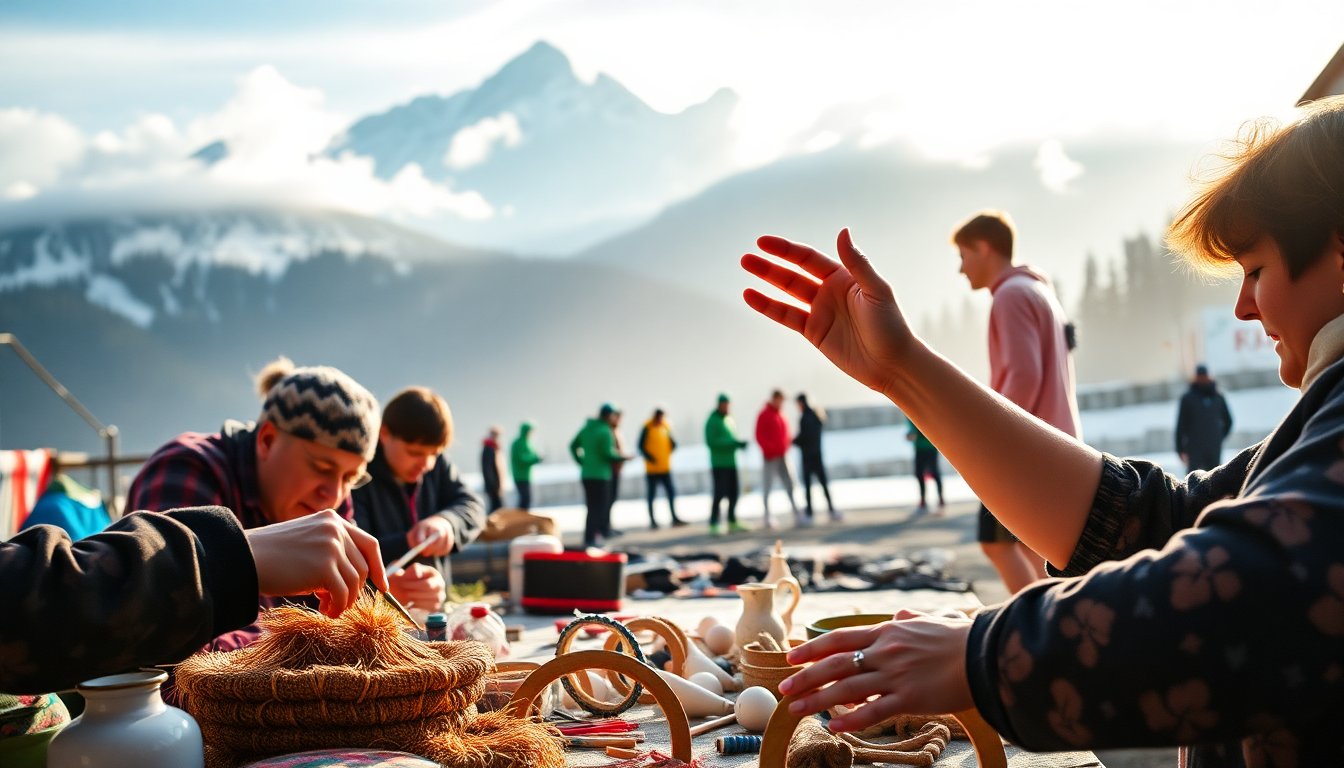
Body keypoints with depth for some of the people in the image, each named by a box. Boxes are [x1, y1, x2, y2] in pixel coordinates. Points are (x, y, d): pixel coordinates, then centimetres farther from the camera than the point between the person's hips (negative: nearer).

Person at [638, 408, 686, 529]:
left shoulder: (666, 427, 8)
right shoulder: (647, 428, -6)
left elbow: (673, 443, 12)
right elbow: (641, 446, -7)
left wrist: (668, 453, -4)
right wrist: (650, 457, -16)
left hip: (665, 467, 4)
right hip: (652, 468, -4)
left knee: (671, 491, 0)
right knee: (652, 494, 3)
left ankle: (674, 519, 5)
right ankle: (652, 521, 9)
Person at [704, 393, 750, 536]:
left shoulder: (729, 419, 14)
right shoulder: (712, 421, -8)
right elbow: (711, 441, -17)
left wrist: (739, 443, 0)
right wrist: (733, 443, -20)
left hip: (731, 462, 7)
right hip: (719, 464, -7)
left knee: (734, 493, 8)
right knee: (720, 493, -11)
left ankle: (732, 524, 18)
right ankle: (713, 525, -9)